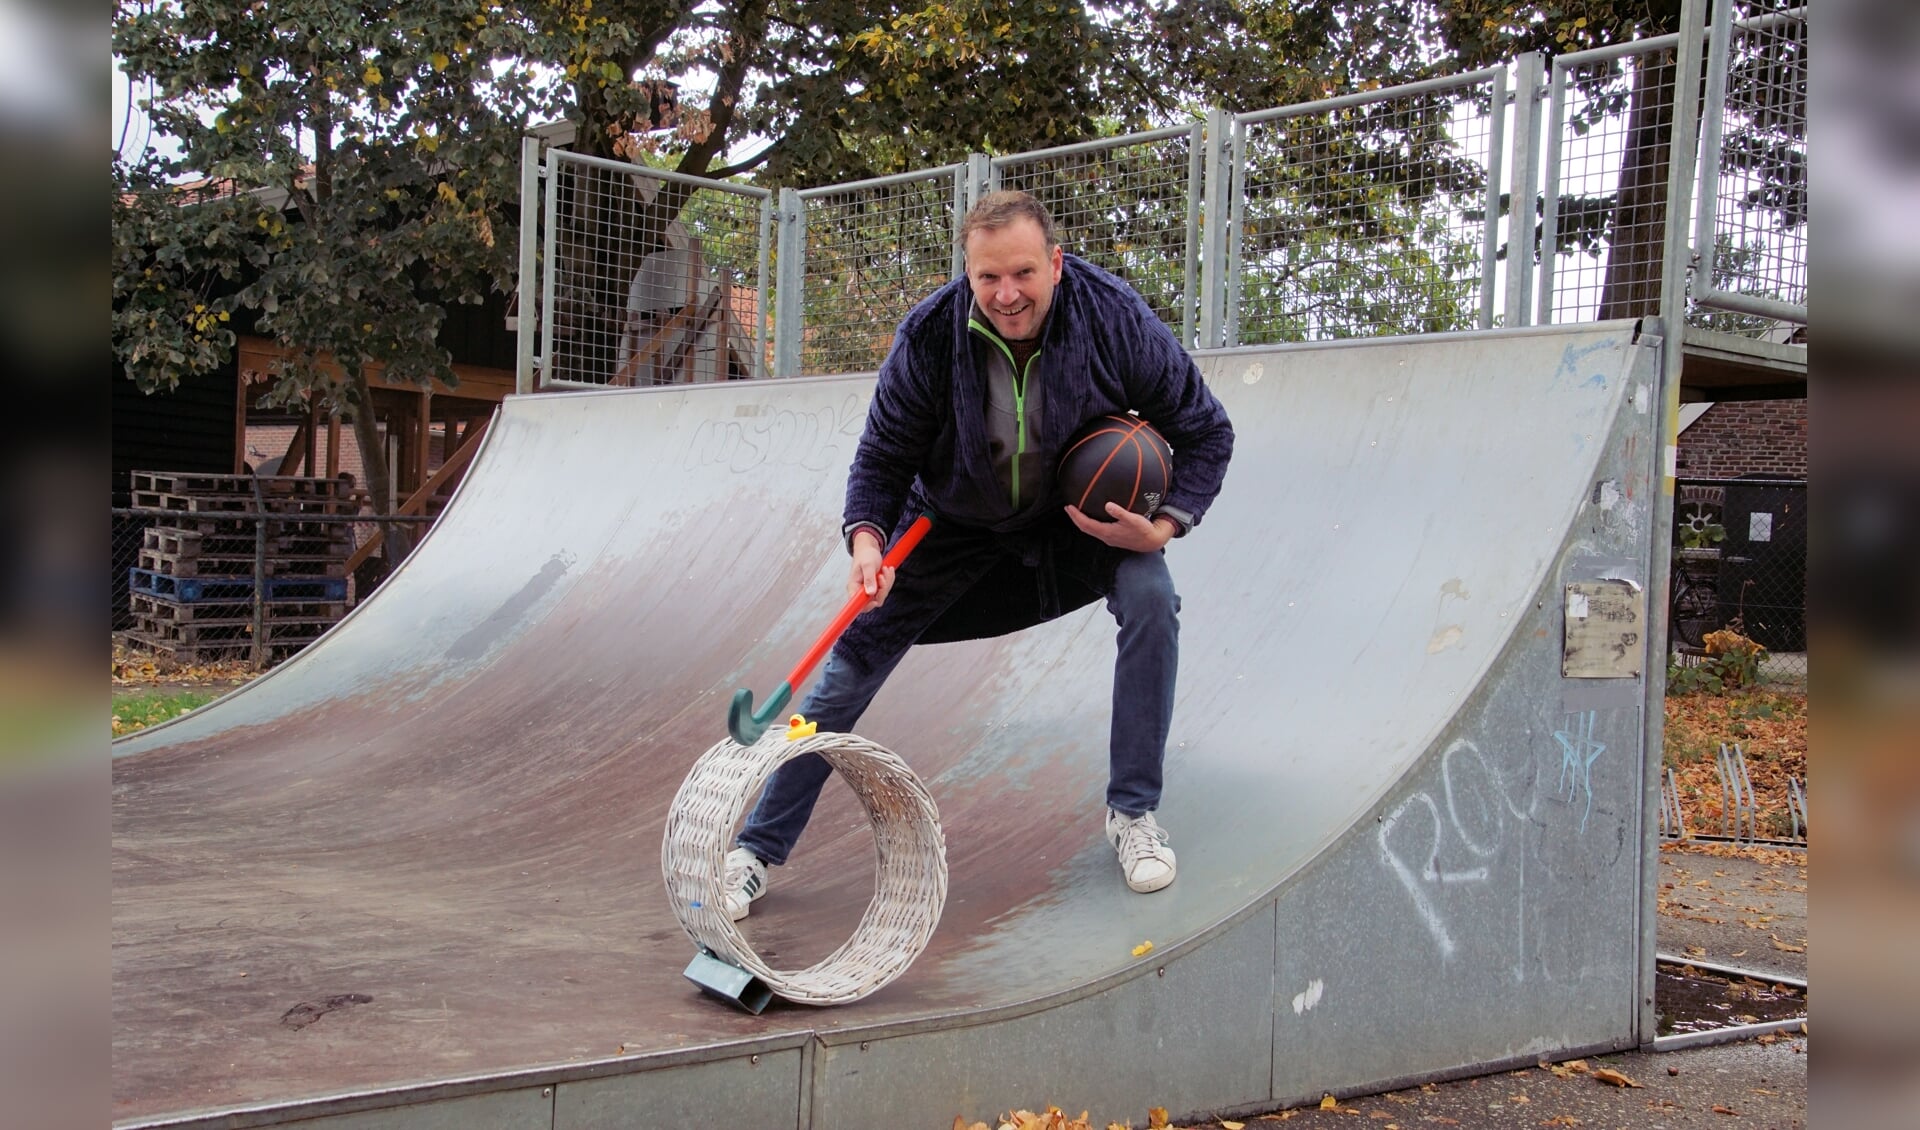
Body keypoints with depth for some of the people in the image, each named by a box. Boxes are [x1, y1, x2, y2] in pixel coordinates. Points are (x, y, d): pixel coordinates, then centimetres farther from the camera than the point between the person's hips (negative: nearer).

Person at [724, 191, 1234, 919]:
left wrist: (1165, 525, -28)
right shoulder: (928, 337, -26)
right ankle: (757, 848, 5)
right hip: (956, 522, 0)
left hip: (1085, 517, 0)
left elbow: (1206, 432, -13)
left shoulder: (1116, 320, -26)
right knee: (858, 651, -7)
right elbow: (883, 457, -12)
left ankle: (1132, 812, -6)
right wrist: (867, 537, -31)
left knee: (1151, 597, -26)